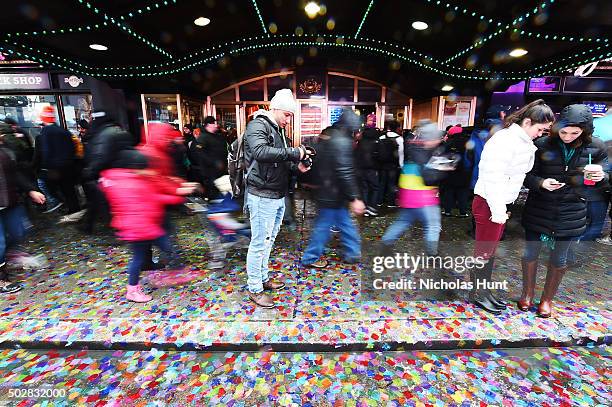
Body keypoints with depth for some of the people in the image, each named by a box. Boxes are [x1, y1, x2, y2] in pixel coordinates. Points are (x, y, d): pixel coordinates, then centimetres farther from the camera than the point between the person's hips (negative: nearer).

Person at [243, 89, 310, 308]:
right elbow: (260, 152, -30)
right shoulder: (257, 125, -10)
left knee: (268, 241, 18)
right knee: (259, 243, -1)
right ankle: (254, 289, 15)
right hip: (262, 197, -9)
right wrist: (294, 152, -26)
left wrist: (296, 164, 0)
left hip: (278, 197, 9)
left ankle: (263, 278, 34)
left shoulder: (277, 130, 19)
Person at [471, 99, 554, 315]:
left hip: (501, 204, 9)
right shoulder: (504, 140, -18)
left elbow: (515, 176, 14)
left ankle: (485, 291, 30)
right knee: (483, 251, 3)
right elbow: (493, 178, -22)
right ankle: (476, 294, 19)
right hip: (489, 204, -9)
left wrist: (503, 208, 10)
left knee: (491, 250, 16)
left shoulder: (523, 142, 11)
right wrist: (498, 210, -20)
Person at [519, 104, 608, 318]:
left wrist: (601, 177, -16)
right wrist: (541, 183, -25)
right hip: (539, 210, -1)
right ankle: (527, 293, 30)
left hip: (571, 213, 2)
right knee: (530, 252, 8)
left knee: (559, 258, 12)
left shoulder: (596, 148, -3)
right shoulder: (543, 145, -10)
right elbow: (527, 175, -5)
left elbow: (600, 183, 7)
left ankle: (547, 299, 31)